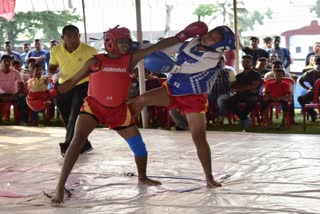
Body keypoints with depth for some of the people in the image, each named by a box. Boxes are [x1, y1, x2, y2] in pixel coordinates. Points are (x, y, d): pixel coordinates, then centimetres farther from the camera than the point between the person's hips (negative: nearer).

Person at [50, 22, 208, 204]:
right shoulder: (95, 62, -5)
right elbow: (72, 81, 3)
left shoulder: (130, 59, -1)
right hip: (94, 106, -3)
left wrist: (182, 36, -8)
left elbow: (157, 47, -4)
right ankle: (60, 186, -21)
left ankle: (142, 177, 40)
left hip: (119, 110, 3)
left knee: (139, 146, 10)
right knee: (78, 139, -23)